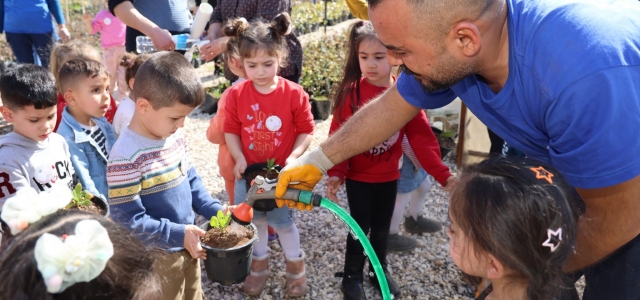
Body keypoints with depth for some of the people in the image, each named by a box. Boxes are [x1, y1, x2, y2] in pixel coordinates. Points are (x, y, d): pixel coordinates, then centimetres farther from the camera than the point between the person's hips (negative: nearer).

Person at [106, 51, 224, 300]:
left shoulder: (175, 138, -2)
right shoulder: (126, 157, -27)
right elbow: (128, 219, -24)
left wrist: (214, 210, -4)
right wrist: (177, 234, -25)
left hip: (187, 245, 7)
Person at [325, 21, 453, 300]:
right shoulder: (350, 92, -15)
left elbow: (422, 138, -9)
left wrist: (443, 174, -14)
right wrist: (335, 173, -23)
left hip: (389, 176, 3)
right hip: (357, 177, -2)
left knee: (382, 227, 19)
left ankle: (379, 269, 42)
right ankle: (352, 277, 29)